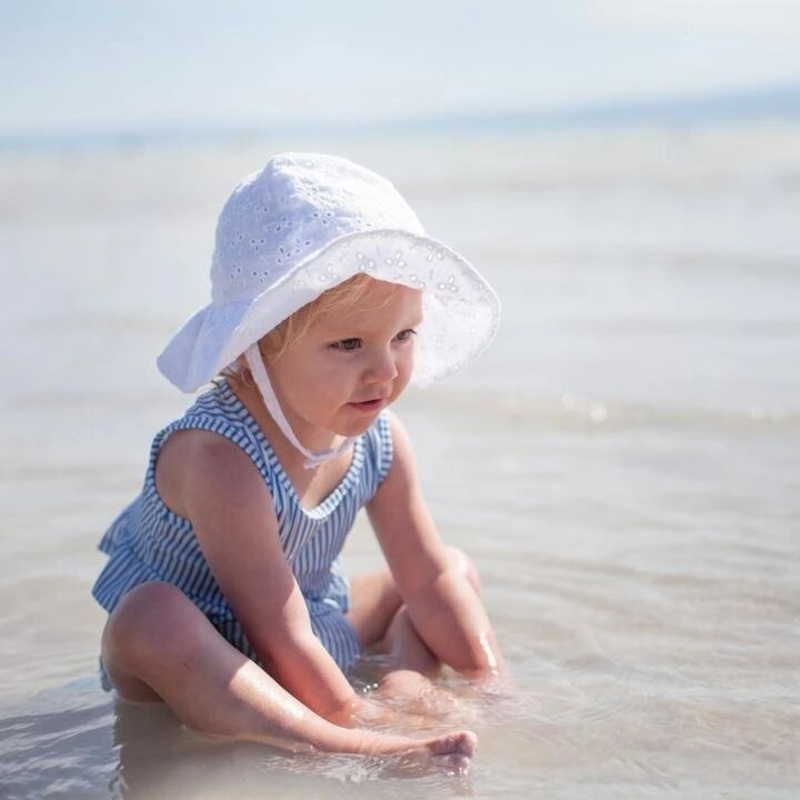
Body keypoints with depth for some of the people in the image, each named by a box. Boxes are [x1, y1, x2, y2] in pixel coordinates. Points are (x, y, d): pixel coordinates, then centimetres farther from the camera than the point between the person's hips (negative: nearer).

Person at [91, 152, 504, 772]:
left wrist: (496, 693, -5)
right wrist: (356, 723, -27)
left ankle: (404, 695, -21)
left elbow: (431, 579, -1)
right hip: (203, 667, -8)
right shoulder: (222, 460, -33)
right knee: (151, 619, -39)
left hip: (320, 636, 8)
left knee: (458, 570, 9)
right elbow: (281, 638, -31)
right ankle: (363, 746, -46)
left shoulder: (379, 439, -9)